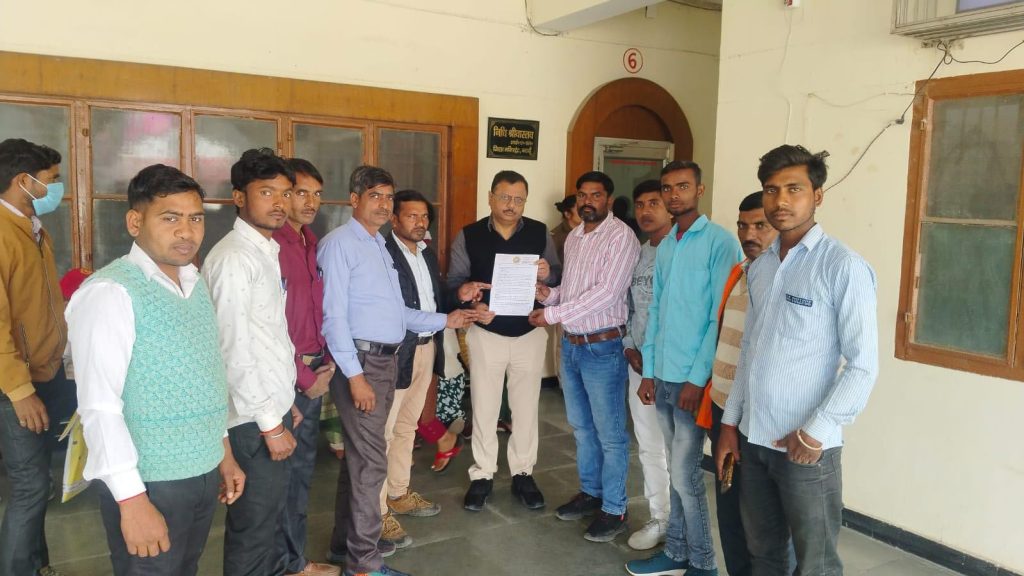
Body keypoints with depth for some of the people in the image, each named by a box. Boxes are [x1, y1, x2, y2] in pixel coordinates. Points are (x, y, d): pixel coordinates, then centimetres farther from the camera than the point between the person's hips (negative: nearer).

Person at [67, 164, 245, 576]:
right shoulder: (110, 292, -17)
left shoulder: (196, 284, 6)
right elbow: (99, 406, -20)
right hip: (149, 482, -7)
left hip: (204, 473, 7)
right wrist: (132, 499, -21)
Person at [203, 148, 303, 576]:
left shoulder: (267, 252, 12)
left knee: (267, 515, 20)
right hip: (254, 419, -9)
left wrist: (286, 402, 16)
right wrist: (271, 423, -18)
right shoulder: (234, 257, -17)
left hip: (273, 407, 9)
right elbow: (235, 349, -21)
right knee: (253, 525, 4)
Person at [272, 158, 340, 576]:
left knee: (303, 468, 17)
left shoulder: (311, 243, 11)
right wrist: (304, 377, -13)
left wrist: (327, 362, 6)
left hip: (316, 372, 8)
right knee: (284, 471, 4)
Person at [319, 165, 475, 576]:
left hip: (387, 359, 9)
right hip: (360, 360, -9)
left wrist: (444, 321, 13)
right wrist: (355, 375, -20)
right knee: (372, 459, -5)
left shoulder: (381, 246, 17)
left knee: (358, 453, 17)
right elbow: (334, 314, -16)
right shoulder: (340, 243, -10)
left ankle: (345, 543, 31)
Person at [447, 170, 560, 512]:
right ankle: (482, 475, 23)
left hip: (529, 333, 1)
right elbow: (455, 281, -5)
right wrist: (472, 304, -25)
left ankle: (523, 474, 26)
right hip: (486, 333, -1)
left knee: (526, 407, 11)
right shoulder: (468, 236, -3)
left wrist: (547, 274, -22)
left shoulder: (540, 233, 0)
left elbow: (559, 277, 0)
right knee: (484, 407, 8)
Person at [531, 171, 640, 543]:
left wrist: (553, 314, -19)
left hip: (603, 347, -7)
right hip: (571, 344, 8)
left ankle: (615, 510, 16)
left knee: (610, 434, 3)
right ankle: (590, 492, 34)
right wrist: (548, 294, -4)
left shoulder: (621, 237, -13)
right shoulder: (573, 238, 12)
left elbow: (606, 293, -21)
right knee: (581, 426, 18)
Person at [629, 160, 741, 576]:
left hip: (693, 380, -6)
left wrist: (698, 378, -16)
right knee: (678, 470, 16)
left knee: (684, 474, 1)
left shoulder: (720, 243, -10)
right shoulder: (664, 247, 11)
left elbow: (721, 319, -15)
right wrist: (648, 371, 9)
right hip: (663, 377, 6)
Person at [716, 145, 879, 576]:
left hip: (807, 447, -6)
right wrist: (730, 422, 12)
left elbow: (863, 364, -14)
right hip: (754, 440, 6)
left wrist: (816, 433, -15)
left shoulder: (843, 267, -12)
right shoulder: (759, 268, 9)